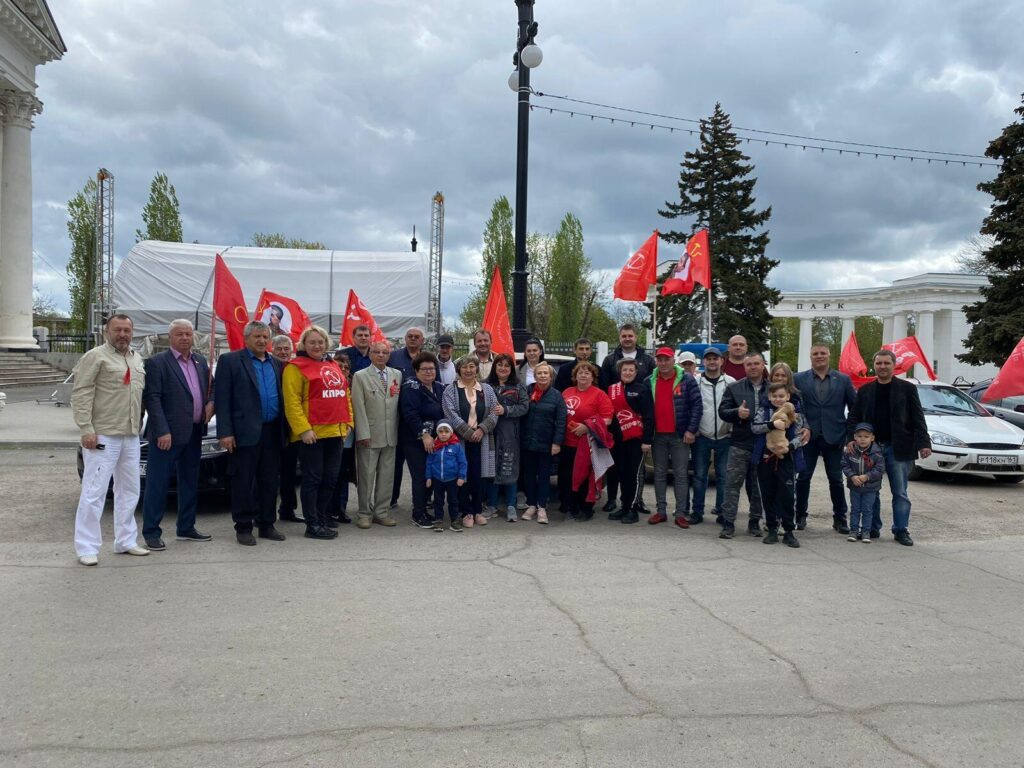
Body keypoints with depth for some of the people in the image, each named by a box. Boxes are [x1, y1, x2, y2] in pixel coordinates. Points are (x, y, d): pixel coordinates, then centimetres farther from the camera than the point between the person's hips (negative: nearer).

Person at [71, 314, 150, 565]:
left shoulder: (137, 359, 15)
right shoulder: (95, 357, -7)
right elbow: (81, 395, -13)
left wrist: (139, 426, 13)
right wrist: (86, 429, -19)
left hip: (131, 436, 8)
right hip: (102, 436, -8)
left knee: (129, 491, 12)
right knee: (94, 493, -6)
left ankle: (126, 541, 22)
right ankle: (87, 548, 0)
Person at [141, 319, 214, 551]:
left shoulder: (200, 361, 12)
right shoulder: (157, 362, -8)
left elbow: (210, 387, 24)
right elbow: (151, 398, -13)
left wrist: (211, 402, 1)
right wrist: (162, 431, -19)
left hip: (194, 433, 7)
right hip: (168, 433, -7)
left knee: (190, 482, 15)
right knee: (157, 483, -1)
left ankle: (186, 528, 26)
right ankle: (151, 532, 7)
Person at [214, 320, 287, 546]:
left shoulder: (276, 364, 15)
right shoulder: (229, 361, -1)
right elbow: (221, 399, -6)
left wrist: (284, 430, 6)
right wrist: (225, 432, -14)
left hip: (272, 432, 5)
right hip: (245, 432, -5)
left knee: (270, 481, 10)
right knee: (244, 482, 2)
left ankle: (266, 525, 20)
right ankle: (243, 527, 11)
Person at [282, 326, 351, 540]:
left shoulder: (334, 366, 15)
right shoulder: (295, 368, -6)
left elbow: (344, 395, 19)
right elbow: (292, 402, -12)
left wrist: (347, 422, 10)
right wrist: (303, 429, -18)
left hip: (336, 432, 7)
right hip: (311, 434, -7)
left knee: (330, 478, 12)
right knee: (313, 479, -1)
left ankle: (323, 516, 25)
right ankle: (313, 525, 5)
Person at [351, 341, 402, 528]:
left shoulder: (397, 375, 10)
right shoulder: (360, 376, -1)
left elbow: (399, 403, 9)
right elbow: (359, 407, -6)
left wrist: (399, 430, 4)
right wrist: (364, 434, -12)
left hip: (391, 435, 4)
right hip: (369, 435, -4)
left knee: (387, 476, 9)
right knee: (366, 475, 2)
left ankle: (381, 512, 19)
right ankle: (365, 514, 13)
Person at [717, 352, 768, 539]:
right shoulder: (734, 388, 7)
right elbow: (722, 411, 3)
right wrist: (737, 413, -16)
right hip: (739, 444, 0)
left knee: (758, 486, 10)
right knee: (732, 484, -4)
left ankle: (754, 522, 22)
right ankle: (728, 524, -1)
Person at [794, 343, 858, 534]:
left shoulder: (843, 380, 5)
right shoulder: (799, 379, 3)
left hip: (834, 438, 0)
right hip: (807, 437, 0)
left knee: (836, 479, 6)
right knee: (803, 478, 5)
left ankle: (840, 518, 16)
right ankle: (800, 516, 15)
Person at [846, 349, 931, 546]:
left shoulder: (907, 388, 2)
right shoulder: (865, 390, 10)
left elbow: (918, 419, -1)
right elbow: (853, 418, 9)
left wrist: (924, 443, -10)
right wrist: (850, 439, -6)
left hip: (898, 449, -2)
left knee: (900, 493, 3)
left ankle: (901, 530, 11)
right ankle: (873, 528, 17)